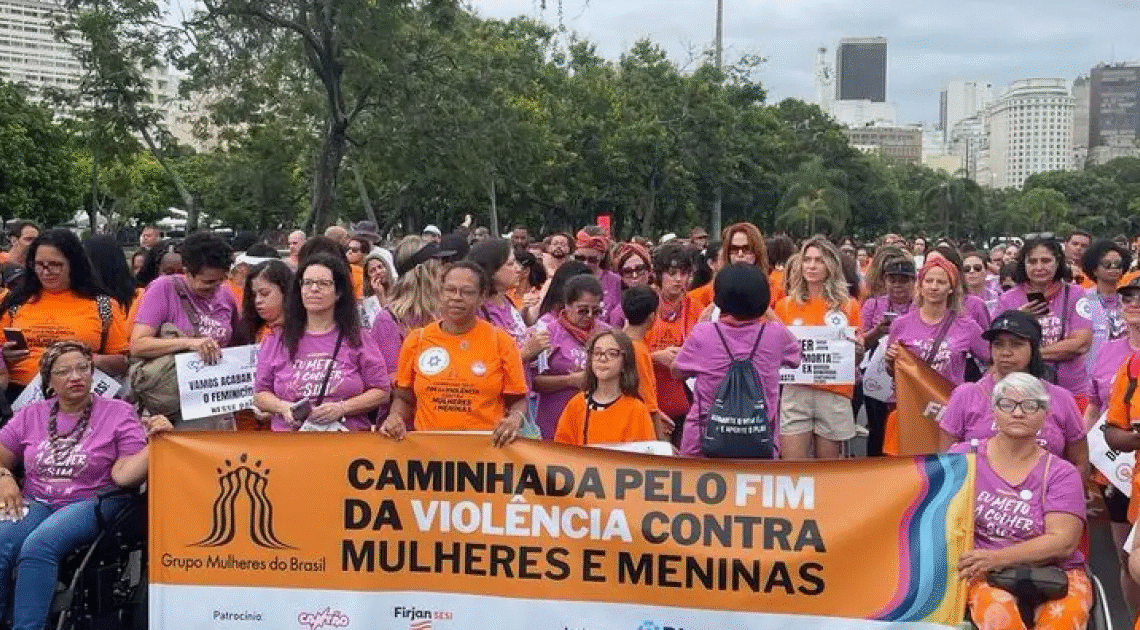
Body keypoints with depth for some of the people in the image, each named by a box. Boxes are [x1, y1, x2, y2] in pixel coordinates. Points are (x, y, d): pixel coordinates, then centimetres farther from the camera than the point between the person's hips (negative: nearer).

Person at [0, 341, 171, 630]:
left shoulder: (119, 413, 3)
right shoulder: (31, 415, 14)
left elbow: (123, 475, -5)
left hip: (92, 504, -3)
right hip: (34, 503, 3)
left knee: (38, 545, -33)